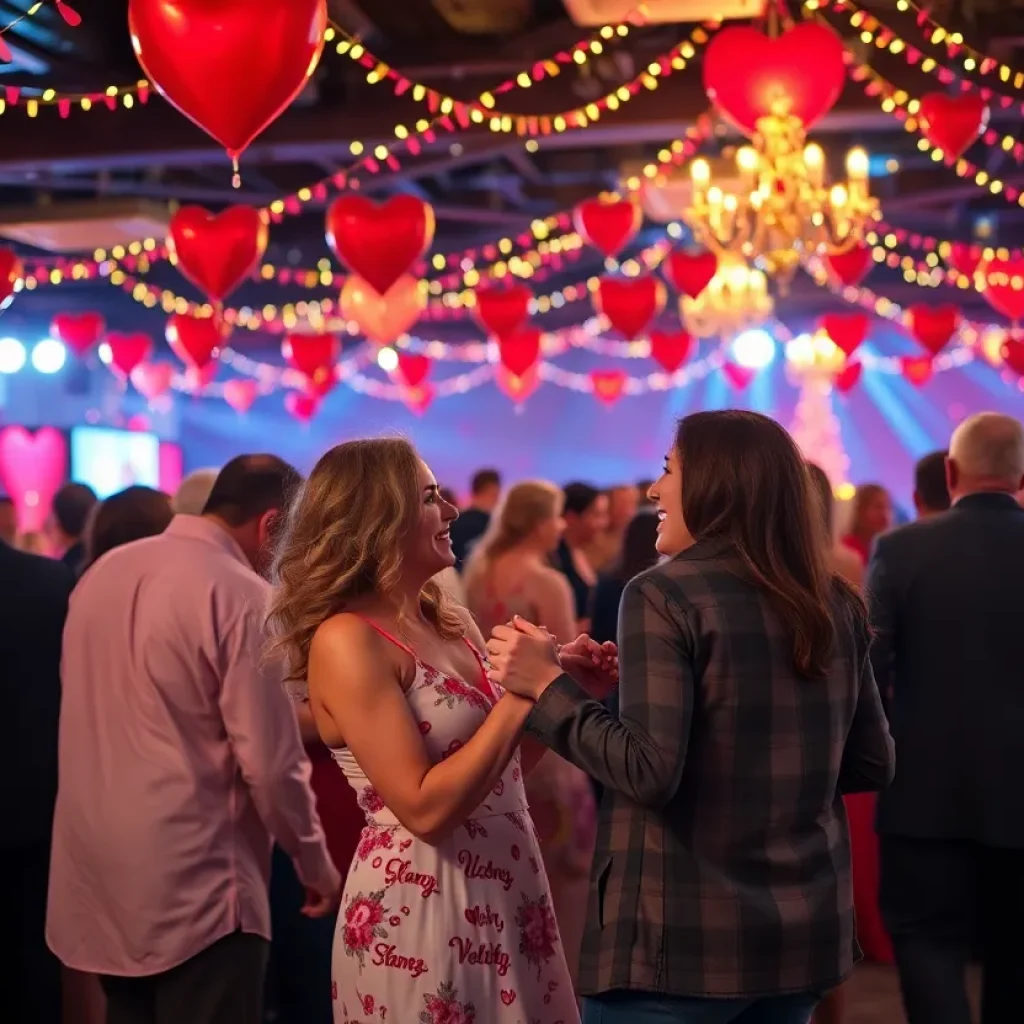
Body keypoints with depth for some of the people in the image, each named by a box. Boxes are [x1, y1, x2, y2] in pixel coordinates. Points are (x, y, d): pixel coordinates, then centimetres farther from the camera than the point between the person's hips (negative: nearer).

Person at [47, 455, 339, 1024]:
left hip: (96, 874, 8)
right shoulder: (241, 595, -16)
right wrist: (315, 860, 0)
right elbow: (270, 762, -15)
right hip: (192, 883, -8)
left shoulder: (103, 574, 7)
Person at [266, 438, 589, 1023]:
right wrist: (519, 697, -20)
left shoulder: (448, 621, 7)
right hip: (419, 910, -8)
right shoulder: (348, 640, -17)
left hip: (505, 893, 8)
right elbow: (426, 807, -22)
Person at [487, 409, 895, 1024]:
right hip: (806, 929, 6)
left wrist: (547, 685, -11)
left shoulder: (665, 595, -13)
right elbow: (874, 765, 10)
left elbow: (650, 770, -20)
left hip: (686, 933, -6)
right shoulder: (836, 605, 5)